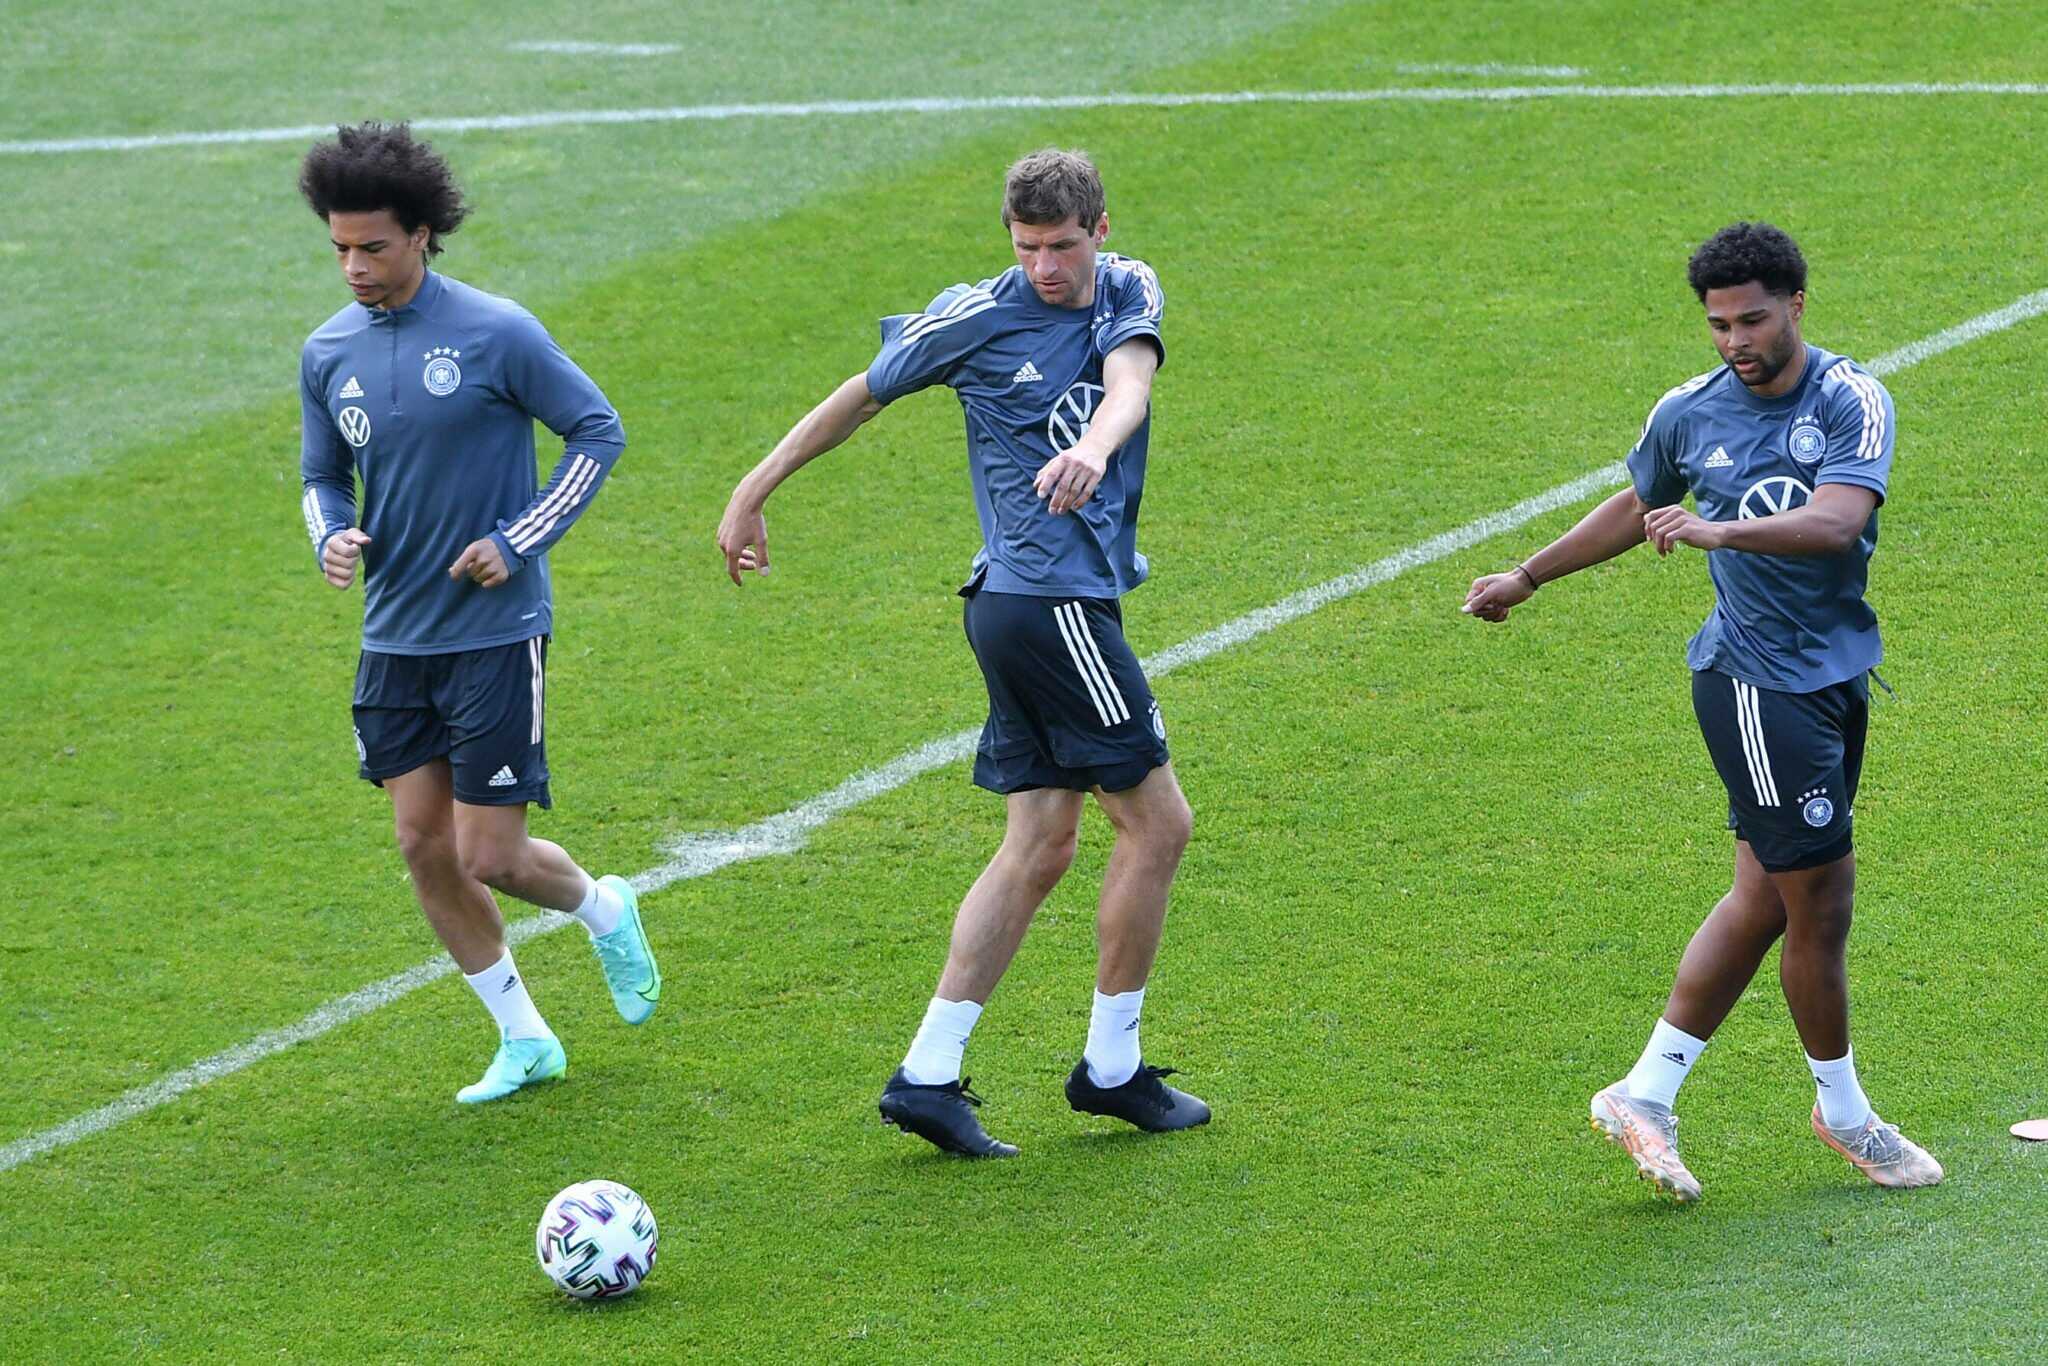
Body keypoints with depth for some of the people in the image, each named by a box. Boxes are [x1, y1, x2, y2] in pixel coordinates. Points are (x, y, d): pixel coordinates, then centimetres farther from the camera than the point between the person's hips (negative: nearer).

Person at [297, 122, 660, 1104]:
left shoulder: (497, 334, -12)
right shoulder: (328, 353, 3)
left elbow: (597, 432, -3)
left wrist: (518, 542, -11)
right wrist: (333, 538, -6)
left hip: (496, 635, -5)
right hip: (394, 638, 5)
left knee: (489, 857, -6)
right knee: (424, 846, 4)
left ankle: (602, 911, 27)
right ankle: (523, 1040, 20)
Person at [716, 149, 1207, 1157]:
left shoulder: (1129, 296, 7)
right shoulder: (978, 318, -6)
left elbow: (1130, 381, -15)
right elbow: (864, 394, 7)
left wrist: (1094, 448, -38)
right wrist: (755, 490, 13)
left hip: (1071, 603, 6)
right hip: (1046, 602, -6)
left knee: (1041, 843, 5)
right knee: (1158, 820, -3)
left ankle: (928, 1075, 5)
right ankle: (1111, 1067, 7)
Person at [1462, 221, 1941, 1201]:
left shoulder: (1851, 400, -5)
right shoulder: (1688, 414, 0)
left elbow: (1837, 522, -22)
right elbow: (1637, 509, 21)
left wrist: (1721, 530, -36)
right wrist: (1529, 576, 28)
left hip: (1836, 671, 2)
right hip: (1755, 673, -2)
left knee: (1764, 898, 8)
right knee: (1820, 892, -5)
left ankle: (1646, 1094, 19)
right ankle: (1842, 1110, 12)